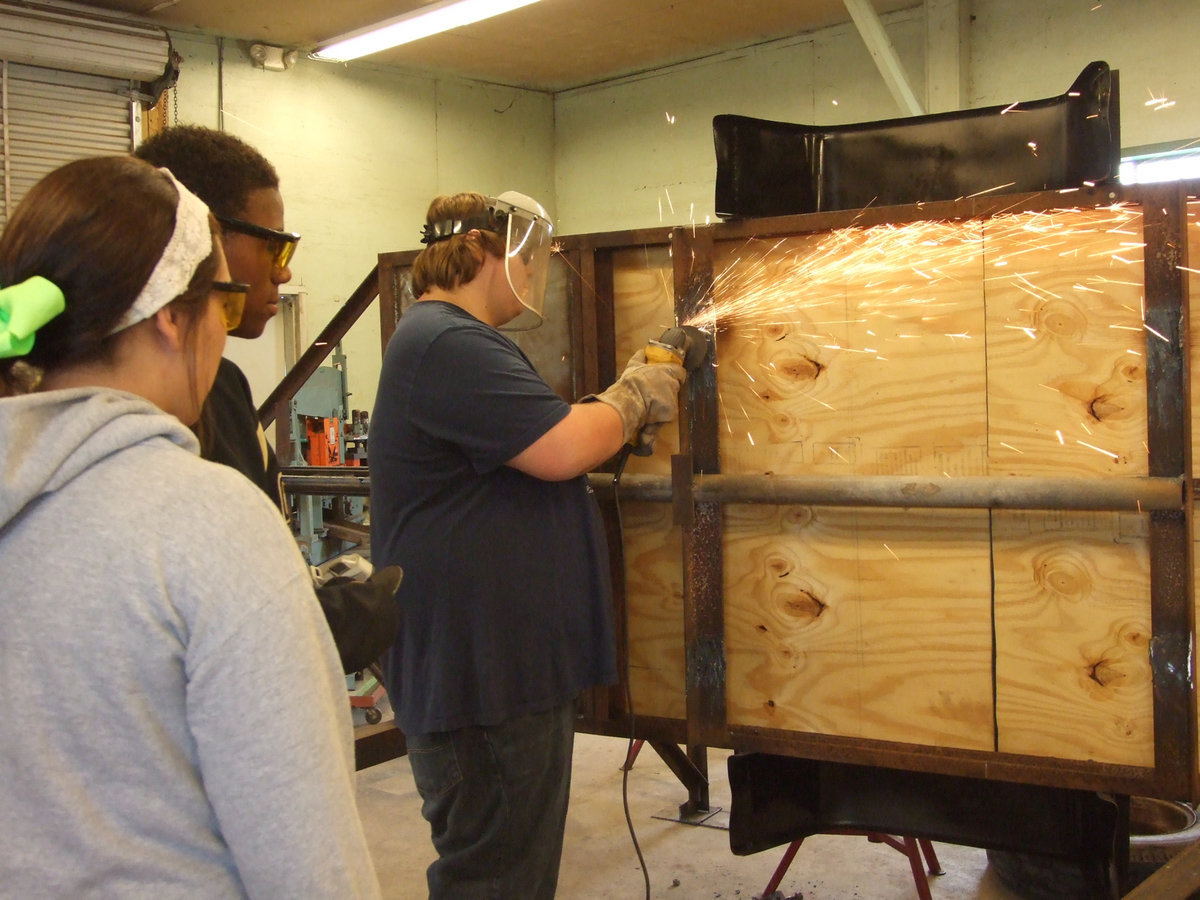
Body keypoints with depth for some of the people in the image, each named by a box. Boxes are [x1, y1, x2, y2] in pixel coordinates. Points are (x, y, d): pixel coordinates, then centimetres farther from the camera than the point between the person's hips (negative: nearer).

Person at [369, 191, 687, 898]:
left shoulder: (455, 339, 19)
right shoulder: (447, 344, -18)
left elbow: (542, 455, 23)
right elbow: (560, 449, -24)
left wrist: (621, 412, 9)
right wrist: (634, 397, -6)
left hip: (511, 663, 11)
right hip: (479, 677, -11)